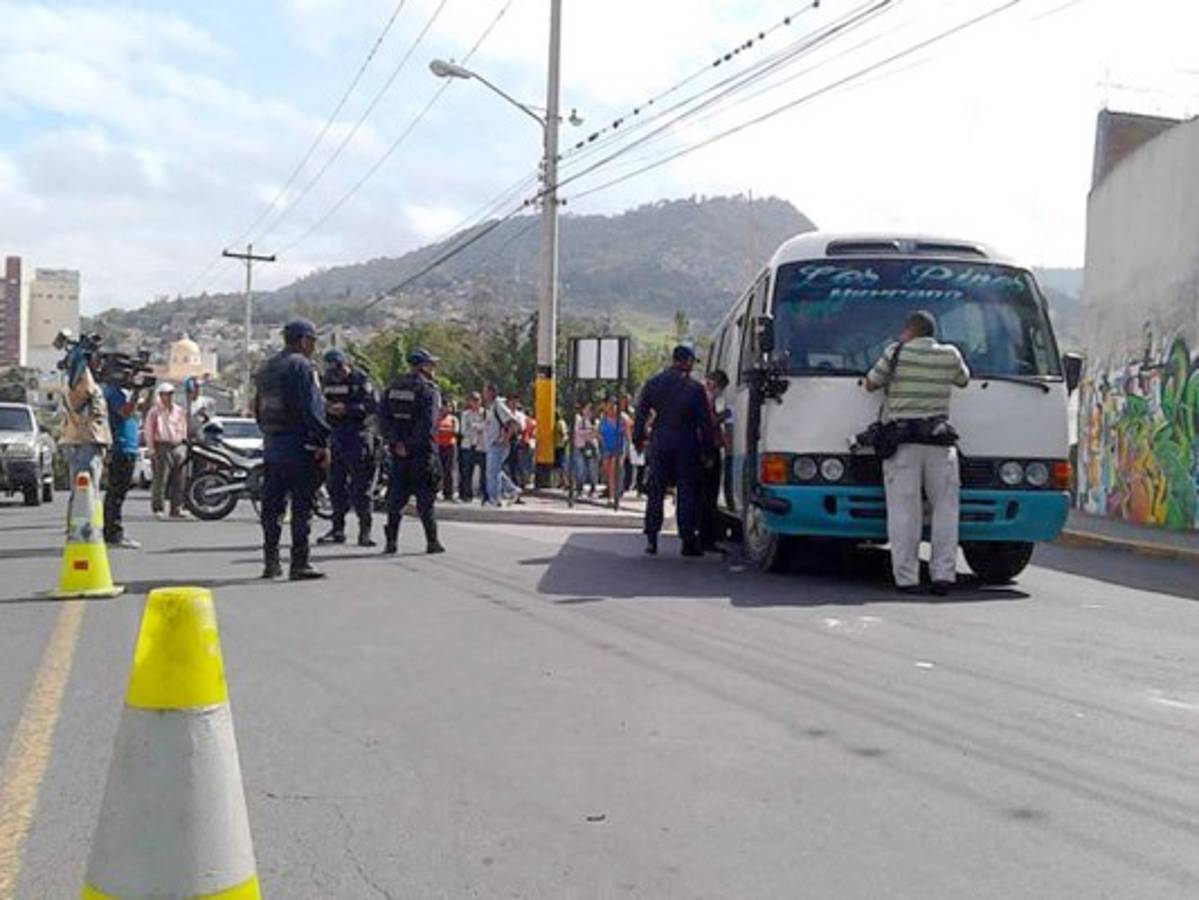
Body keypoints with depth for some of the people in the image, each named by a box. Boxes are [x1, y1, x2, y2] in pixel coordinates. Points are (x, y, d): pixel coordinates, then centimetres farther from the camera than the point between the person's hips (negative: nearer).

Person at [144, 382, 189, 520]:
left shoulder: (179, 411, 15)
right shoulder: (154, 412, 0)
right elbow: (149, 432, -2)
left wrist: (184, 443, 13)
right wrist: (151, 450, -9)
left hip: (178, 447, 5)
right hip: (162, 447, -5)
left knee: (178, 481, 5)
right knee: (160, 480, -9)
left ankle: (176, 508, 11)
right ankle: (158, 509, -5)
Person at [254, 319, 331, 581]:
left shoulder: (265, 368, 17)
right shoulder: (301, 366, -11)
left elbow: (259, 410, 21)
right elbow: (311, 409, -18)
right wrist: (323, 443, -17)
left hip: (271, 446, 8)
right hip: (299, 447, -8)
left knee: (272, 506, 11)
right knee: (302, 506, -5)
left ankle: (271, 562, 15)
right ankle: (299, 564, -5)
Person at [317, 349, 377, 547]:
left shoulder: (361, 380, -7)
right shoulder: (328, 381, 13)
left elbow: (371, 406, -16)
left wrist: (346, 409, -24)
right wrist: (325, 408, -6)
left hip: (357, 436, -6)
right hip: (336, 436, 7)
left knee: (360, 486, -6)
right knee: (335, 485, 10)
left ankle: (365, 530, -1)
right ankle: (338, 529, 18)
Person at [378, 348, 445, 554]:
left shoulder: (392, 388, 10)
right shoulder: (428, 390, -9)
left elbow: (382, 416, 3)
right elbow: (428, 424, -19)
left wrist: (394, 442, -3)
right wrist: (412, 445, -14)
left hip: (398, 452, 5)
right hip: (421, 453, -5)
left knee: (396, 498, 10)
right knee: (425, 498, 1)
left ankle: (391, 540, 9)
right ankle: (432, 541, 3)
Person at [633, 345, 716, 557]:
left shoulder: (653, 383, 3)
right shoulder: (695, 388, -5)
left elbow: (641, 414, 6)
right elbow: (705, 420, -3)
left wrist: (638, 438, 15)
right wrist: (706, 442, 10)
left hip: (660, 442, 2)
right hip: (685, 444, -2)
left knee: (656, 491, 8)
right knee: (687, 492, 3)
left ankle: (651, 539, 5)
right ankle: (688, 541, 4)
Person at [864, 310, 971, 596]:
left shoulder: (896, 353, 0)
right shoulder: (950, 355, 7)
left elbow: (870, 384, 10)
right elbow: (964, 380, 26)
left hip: (902, 442, -2)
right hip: (940, 442, 2)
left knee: (903, 510, -1)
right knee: (945, 507, 9)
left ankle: (906, 577, -4)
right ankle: (943, 573, 4)